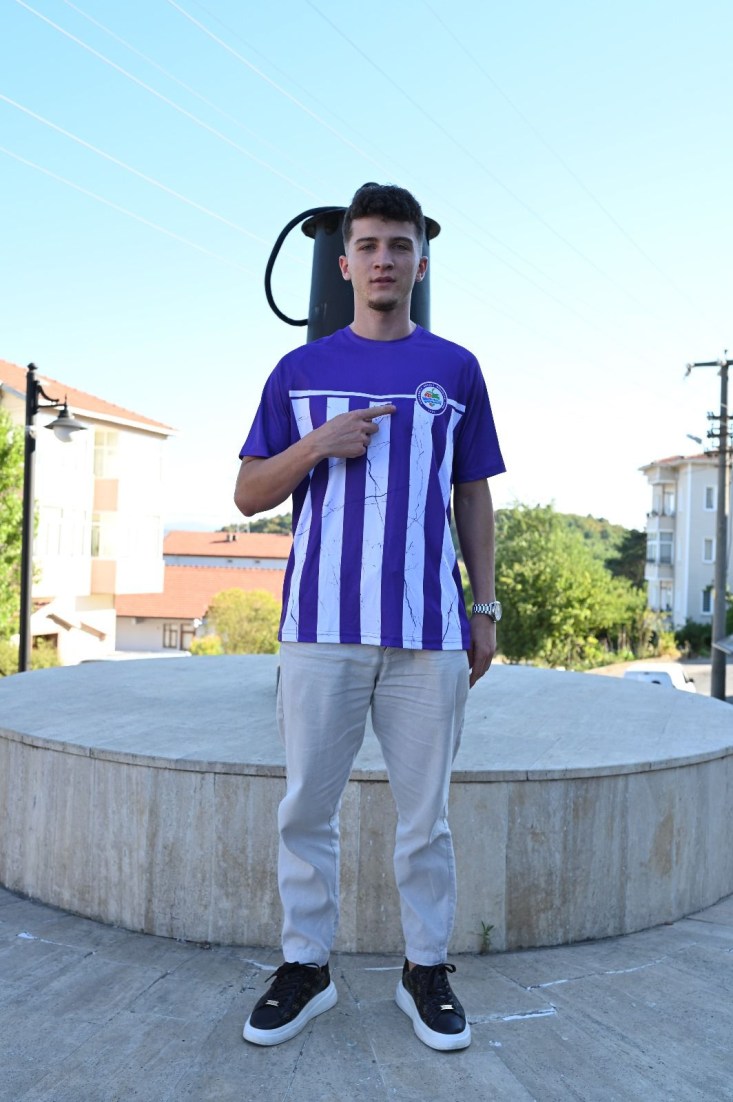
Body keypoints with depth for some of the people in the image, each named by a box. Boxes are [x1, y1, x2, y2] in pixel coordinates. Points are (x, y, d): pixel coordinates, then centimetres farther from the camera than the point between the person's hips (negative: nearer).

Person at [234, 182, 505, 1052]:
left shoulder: (455, 369, 12)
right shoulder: (300, 370, 10)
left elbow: (474, 498, 13)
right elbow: (248, 494, 9)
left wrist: (486, 608, 8)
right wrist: (317, 444, -9)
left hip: (429, 629, 0)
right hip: (322, 624, 0)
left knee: (424, 815, 7)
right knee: (306, 808, 6)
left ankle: (427, 970, 23)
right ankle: (304, 968, 22)